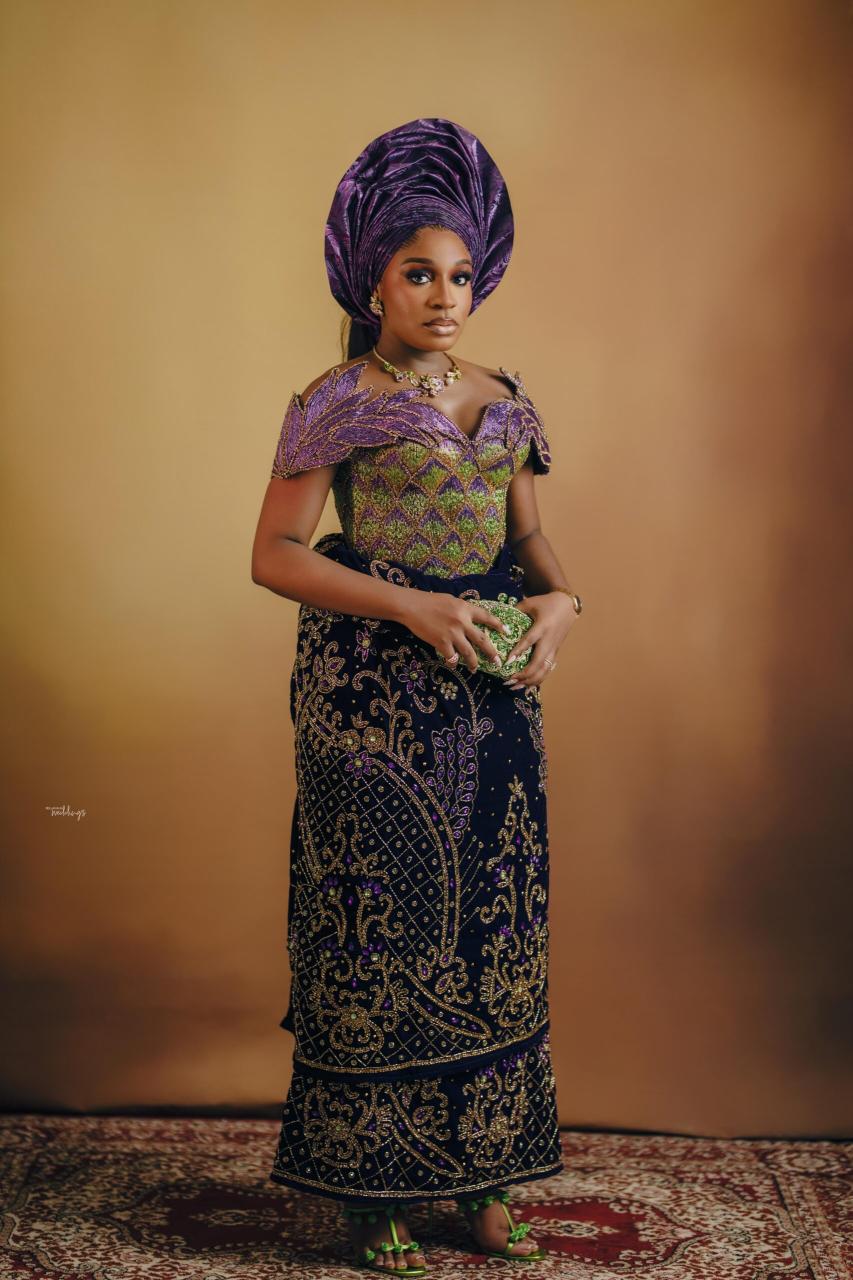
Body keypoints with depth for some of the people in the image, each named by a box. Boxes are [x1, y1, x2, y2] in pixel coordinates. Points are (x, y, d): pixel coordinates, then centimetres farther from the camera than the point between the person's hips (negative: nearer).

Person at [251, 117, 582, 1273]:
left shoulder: (501, 401, 11)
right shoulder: (337, 404, -6)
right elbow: (274, 553, -9)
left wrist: (560, 596, -6)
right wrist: (409, 608, -19)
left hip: (490, 696, 6)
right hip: (374, 697, -5)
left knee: (491, 924, 8)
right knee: (380, 928, 0)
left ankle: (479, 1175, 21)